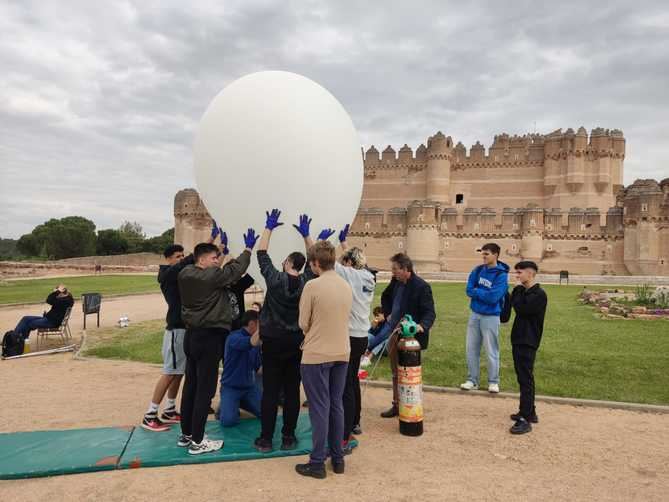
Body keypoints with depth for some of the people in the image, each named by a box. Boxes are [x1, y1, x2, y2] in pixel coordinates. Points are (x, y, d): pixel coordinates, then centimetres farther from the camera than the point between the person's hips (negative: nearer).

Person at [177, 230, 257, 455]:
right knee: (205, 389, -1)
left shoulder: (185, 274, 4)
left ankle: (185, 434, 26)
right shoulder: (212, 276, -17)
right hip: (209, 337, -8)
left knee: (190, 385, 16)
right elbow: (236, 269, -6)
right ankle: (197, 441, 5)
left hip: (192, 335, 9)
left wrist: (215, 246, 25)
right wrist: (248, 248, 7)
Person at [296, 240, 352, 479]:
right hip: (342, 353, 6)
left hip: (316, 355, -6)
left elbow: (303, 323, -8)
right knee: (336, 406, 15)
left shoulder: (312, 285, -15)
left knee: (320, 408, 2)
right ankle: (337, 458, 25)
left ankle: (317, 463, 11)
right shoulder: (346, 286, 3)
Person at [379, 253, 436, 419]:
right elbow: (385, 297, 24)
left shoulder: (421, 286, -19)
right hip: (396, 333, 7)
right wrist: (388, 314, 15)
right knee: (396, 372, 17)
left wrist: (422, 325, -39)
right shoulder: (395, 282, 3)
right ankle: (397, 405, 31)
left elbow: (430, 312, -21)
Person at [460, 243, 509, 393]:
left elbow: (492, 297, -21)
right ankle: (472, 380, 20)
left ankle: (493, 382, 16)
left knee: (491, 351, 2)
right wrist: (484, 294, -15)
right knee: (472, 349, 10)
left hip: (491, 316, -6)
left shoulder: (501, 275, -13)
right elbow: (469, 290, -1)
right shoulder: (478, 270, 5)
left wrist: (477, 291, -8)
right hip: (474, 314, 6)